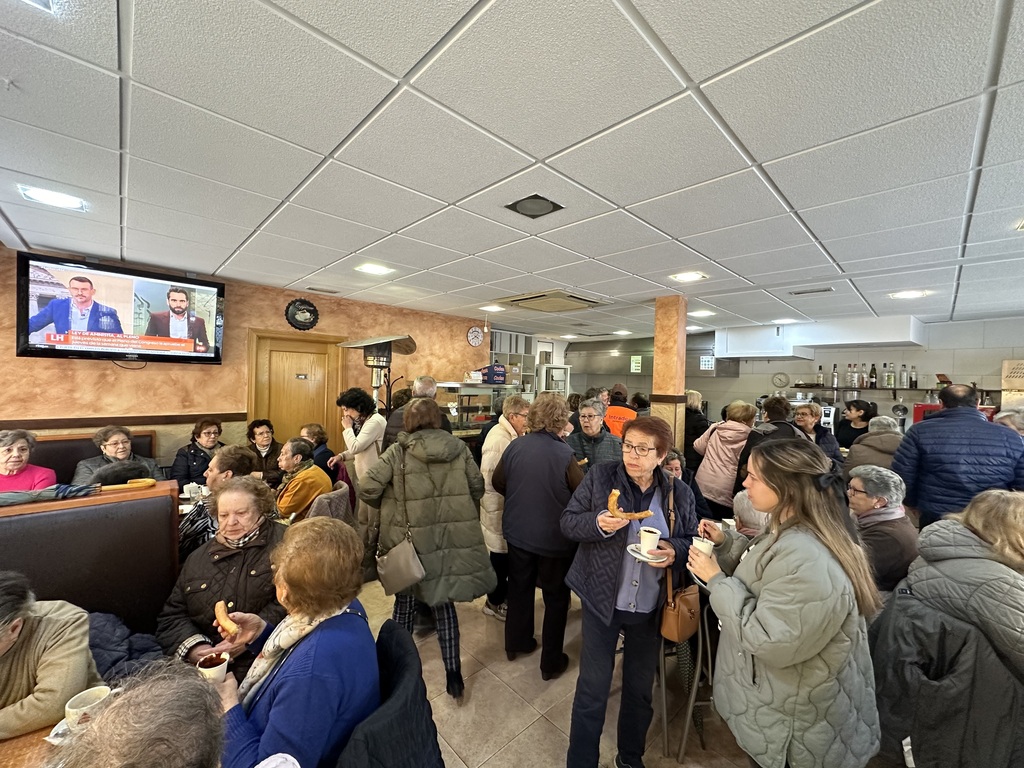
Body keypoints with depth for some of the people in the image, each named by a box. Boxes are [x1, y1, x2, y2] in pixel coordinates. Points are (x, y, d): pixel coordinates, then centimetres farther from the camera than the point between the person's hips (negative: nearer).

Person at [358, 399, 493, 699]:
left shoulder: (398, 452, -11)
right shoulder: (459, 448, -4)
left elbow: (367, 489, -13)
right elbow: (477, 487, 2)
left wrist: (389, 505, 7)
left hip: (410, 538, -1)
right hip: (453, 538, 2)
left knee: (405, 601, 22)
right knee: (444, 602, 19)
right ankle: (453, 672, 24)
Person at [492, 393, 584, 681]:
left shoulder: (515, 446, -11)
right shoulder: (564, 454, -23)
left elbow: (498, 482, 1)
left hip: (518, 532, 4)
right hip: (554, 537, -4)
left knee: (520, 588, 24)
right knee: (556, 597, 17)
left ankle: (516, 643, 44)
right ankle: (551, 662, 31)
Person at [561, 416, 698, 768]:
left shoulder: (679, 492, -6)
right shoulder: (600, 476, -12)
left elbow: (692, 541, 5)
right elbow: (567, 521, -8)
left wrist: (674, 551, -17)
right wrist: (597, 523, -27)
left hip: (651, 607, 3)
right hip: (602, 601, -2)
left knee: (640, 688, 23)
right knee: (592, 688, 11)